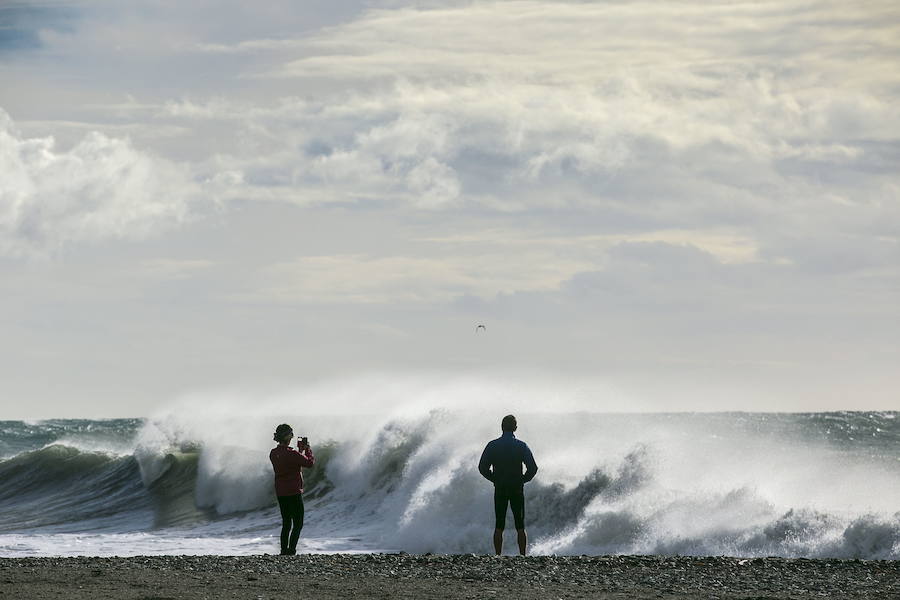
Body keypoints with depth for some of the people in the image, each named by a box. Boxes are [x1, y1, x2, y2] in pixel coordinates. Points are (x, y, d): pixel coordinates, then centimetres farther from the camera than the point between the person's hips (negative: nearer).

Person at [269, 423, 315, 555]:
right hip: (294, 492, -7)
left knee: (286, 524, 16)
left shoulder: (273, 454, 4)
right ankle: (291, 550, -9)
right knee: (298, 524, 0)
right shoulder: (291, 454, -19)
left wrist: (300, 449, 22)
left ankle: (284, 550, 14)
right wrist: (307, 449, 6)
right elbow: (310, 462, -8)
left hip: (280, 493, 7)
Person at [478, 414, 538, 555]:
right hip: (517, 489, -1)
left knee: (499, 526, 6)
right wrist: (523, 479, 7)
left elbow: (482, 467, -2)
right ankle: (522, 555, 1)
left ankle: (498, 556, 3)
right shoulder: (521, 446, -5)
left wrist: (495, 479, 10)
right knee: (520, 526, 4)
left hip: (500, 489, 1)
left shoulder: (492, 445, -1)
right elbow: (532, 468, -9)